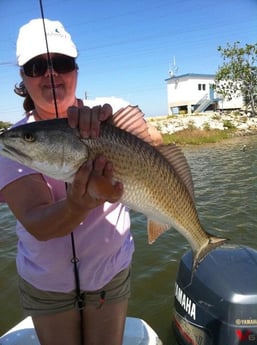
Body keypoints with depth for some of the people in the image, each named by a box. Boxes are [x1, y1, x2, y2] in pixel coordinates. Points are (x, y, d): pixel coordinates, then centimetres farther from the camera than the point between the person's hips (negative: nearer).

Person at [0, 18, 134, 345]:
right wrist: (78, 206, -46)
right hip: (45, 285, 0)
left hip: (111, 275, 1)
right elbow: (37, 225, -26)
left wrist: (109, 120, -50)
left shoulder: (108, 121, -10)